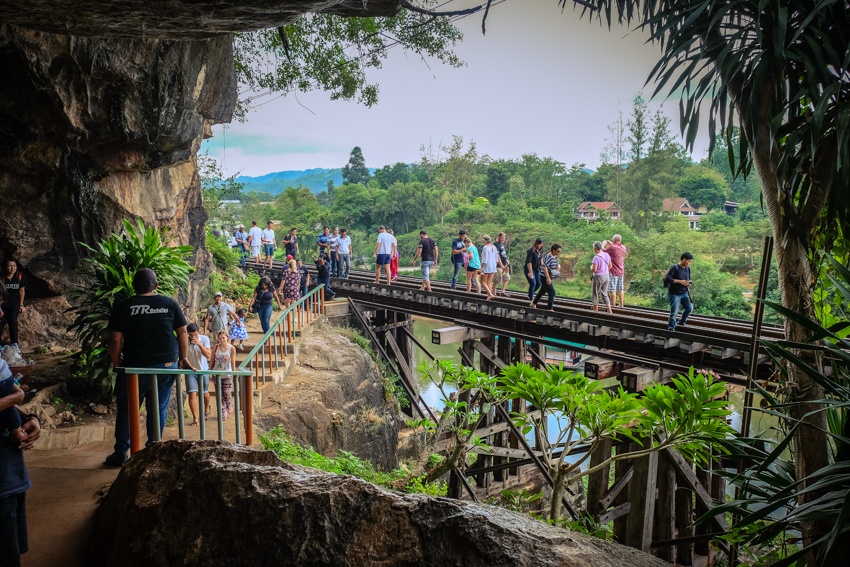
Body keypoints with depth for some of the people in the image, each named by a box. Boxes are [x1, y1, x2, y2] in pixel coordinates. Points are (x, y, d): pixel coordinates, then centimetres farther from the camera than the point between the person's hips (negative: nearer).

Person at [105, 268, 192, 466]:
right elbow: (182, 332, 4)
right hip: (167, 364, 2)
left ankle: (120, 452, 17)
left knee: (126, 409, 13)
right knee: (158, 409, 11)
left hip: (135, 366, -1)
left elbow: (115, 340, -4)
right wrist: (184, 358, 11)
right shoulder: (170, 304, 3)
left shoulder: (123, 307, -2)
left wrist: (117, 365, 6)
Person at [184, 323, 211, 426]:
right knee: (192, 393, -11)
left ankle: (206, 409, 45)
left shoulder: (204, 339, -13)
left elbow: (208, 355, -19)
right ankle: (195, 418, -7)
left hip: (203, 370, 1)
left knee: (205, 392, 16)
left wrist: (199, 344, -31)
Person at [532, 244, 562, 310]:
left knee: (542, 291, 21)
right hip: (545, 277, -9)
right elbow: (545, 267, -26)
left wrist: (558, 267, 2)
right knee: (552, 292, -10)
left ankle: (534, 303, 36)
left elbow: (558, 264, 24)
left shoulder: (555, 257, 7)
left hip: (550, 277, 9)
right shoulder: (548, 257, -20)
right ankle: (550, 309, -3)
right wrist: (548, 278, -29)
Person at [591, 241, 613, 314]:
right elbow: (610, 266, 11)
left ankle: (595, 312, 11)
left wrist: (591, 267, -1)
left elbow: (594, 269, -22)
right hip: (606, 276, 7)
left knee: (595, 295, 6)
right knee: (604, 294, 14)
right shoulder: (607, 255, 3)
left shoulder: (596, 257, -20)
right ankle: (610, 311, 7)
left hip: (598, 277, -7)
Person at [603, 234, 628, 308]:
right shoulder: (623, 248, 4)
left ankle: (613, 305, -2)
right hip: (621, 271, 7)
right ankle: (622, 305, 18)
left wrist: (604, 243, 10)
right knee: (621, 289, 13)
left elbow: (603, 250, -8)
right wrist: (611, 244, 28)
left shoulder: (612, 248, -18)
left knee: (612, 290, -3)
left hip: (613, 271, -7)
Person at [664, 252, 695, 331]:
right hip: (674, 294, -6)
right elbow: (667, 278, -25)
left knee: (690, 308, 4)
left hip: (684, 293, 6)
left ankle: (682, 322, 30)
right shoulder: (674, 268, -18)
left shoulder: (688, 269, 3)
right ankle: (671, 328, 13)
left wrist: (688, 282, -7)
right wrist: (680, 281, -29)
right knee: (674, 312, -5)